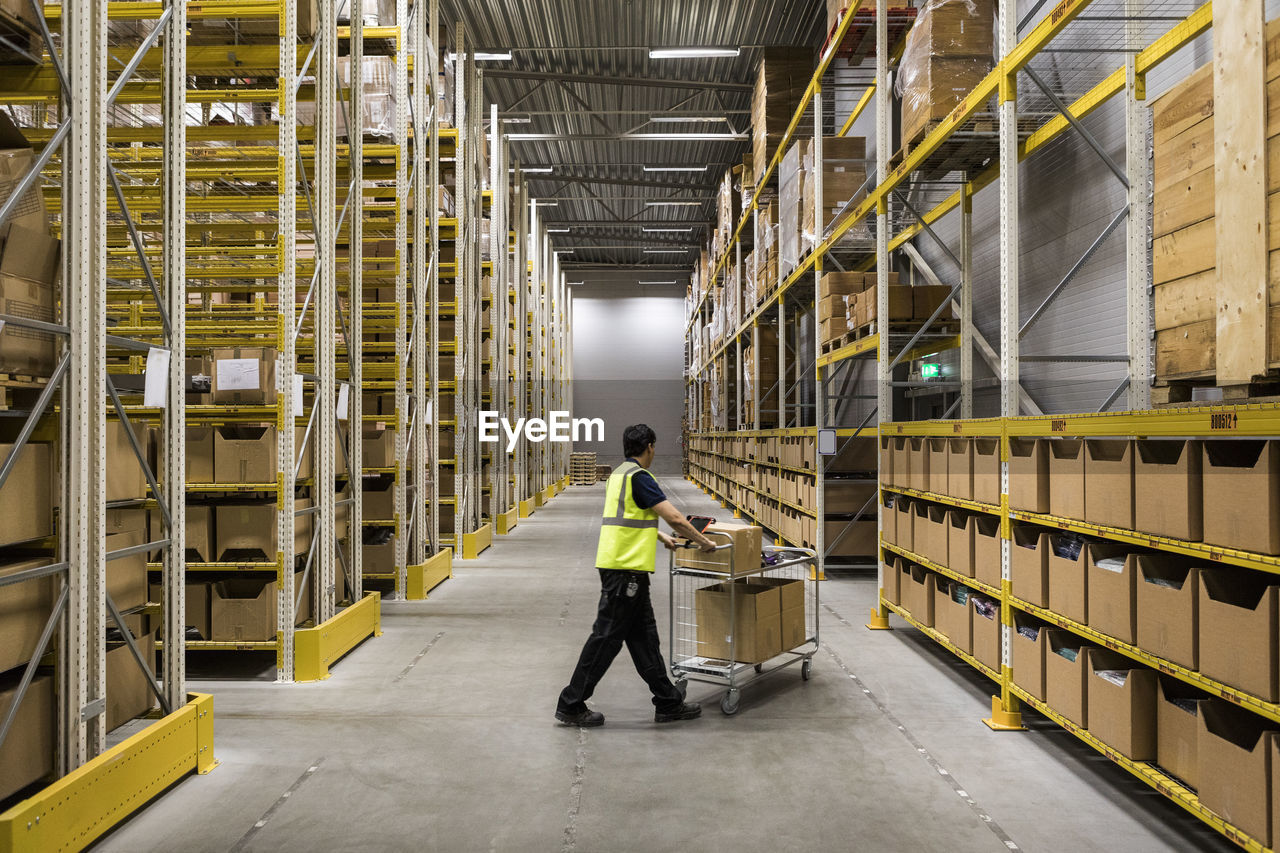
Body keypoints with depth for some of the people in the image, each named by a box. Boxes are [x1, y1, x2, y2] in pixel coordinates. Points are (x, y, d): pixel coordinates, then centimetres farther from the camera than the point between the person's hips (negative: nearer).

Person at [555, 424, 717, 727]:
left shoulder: (618, 474, 16)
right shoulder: (638, 476, -13)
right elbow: (674, 518, -16)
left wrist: (661, 537, 40)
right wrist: (703, 542, -2)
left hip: (621, 567, 10)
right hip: (626, 569, -10)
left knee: (643, 636, 12)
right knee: (607, 636, -3)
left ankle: (668, 703, 20)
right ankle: (571, 705, 6)